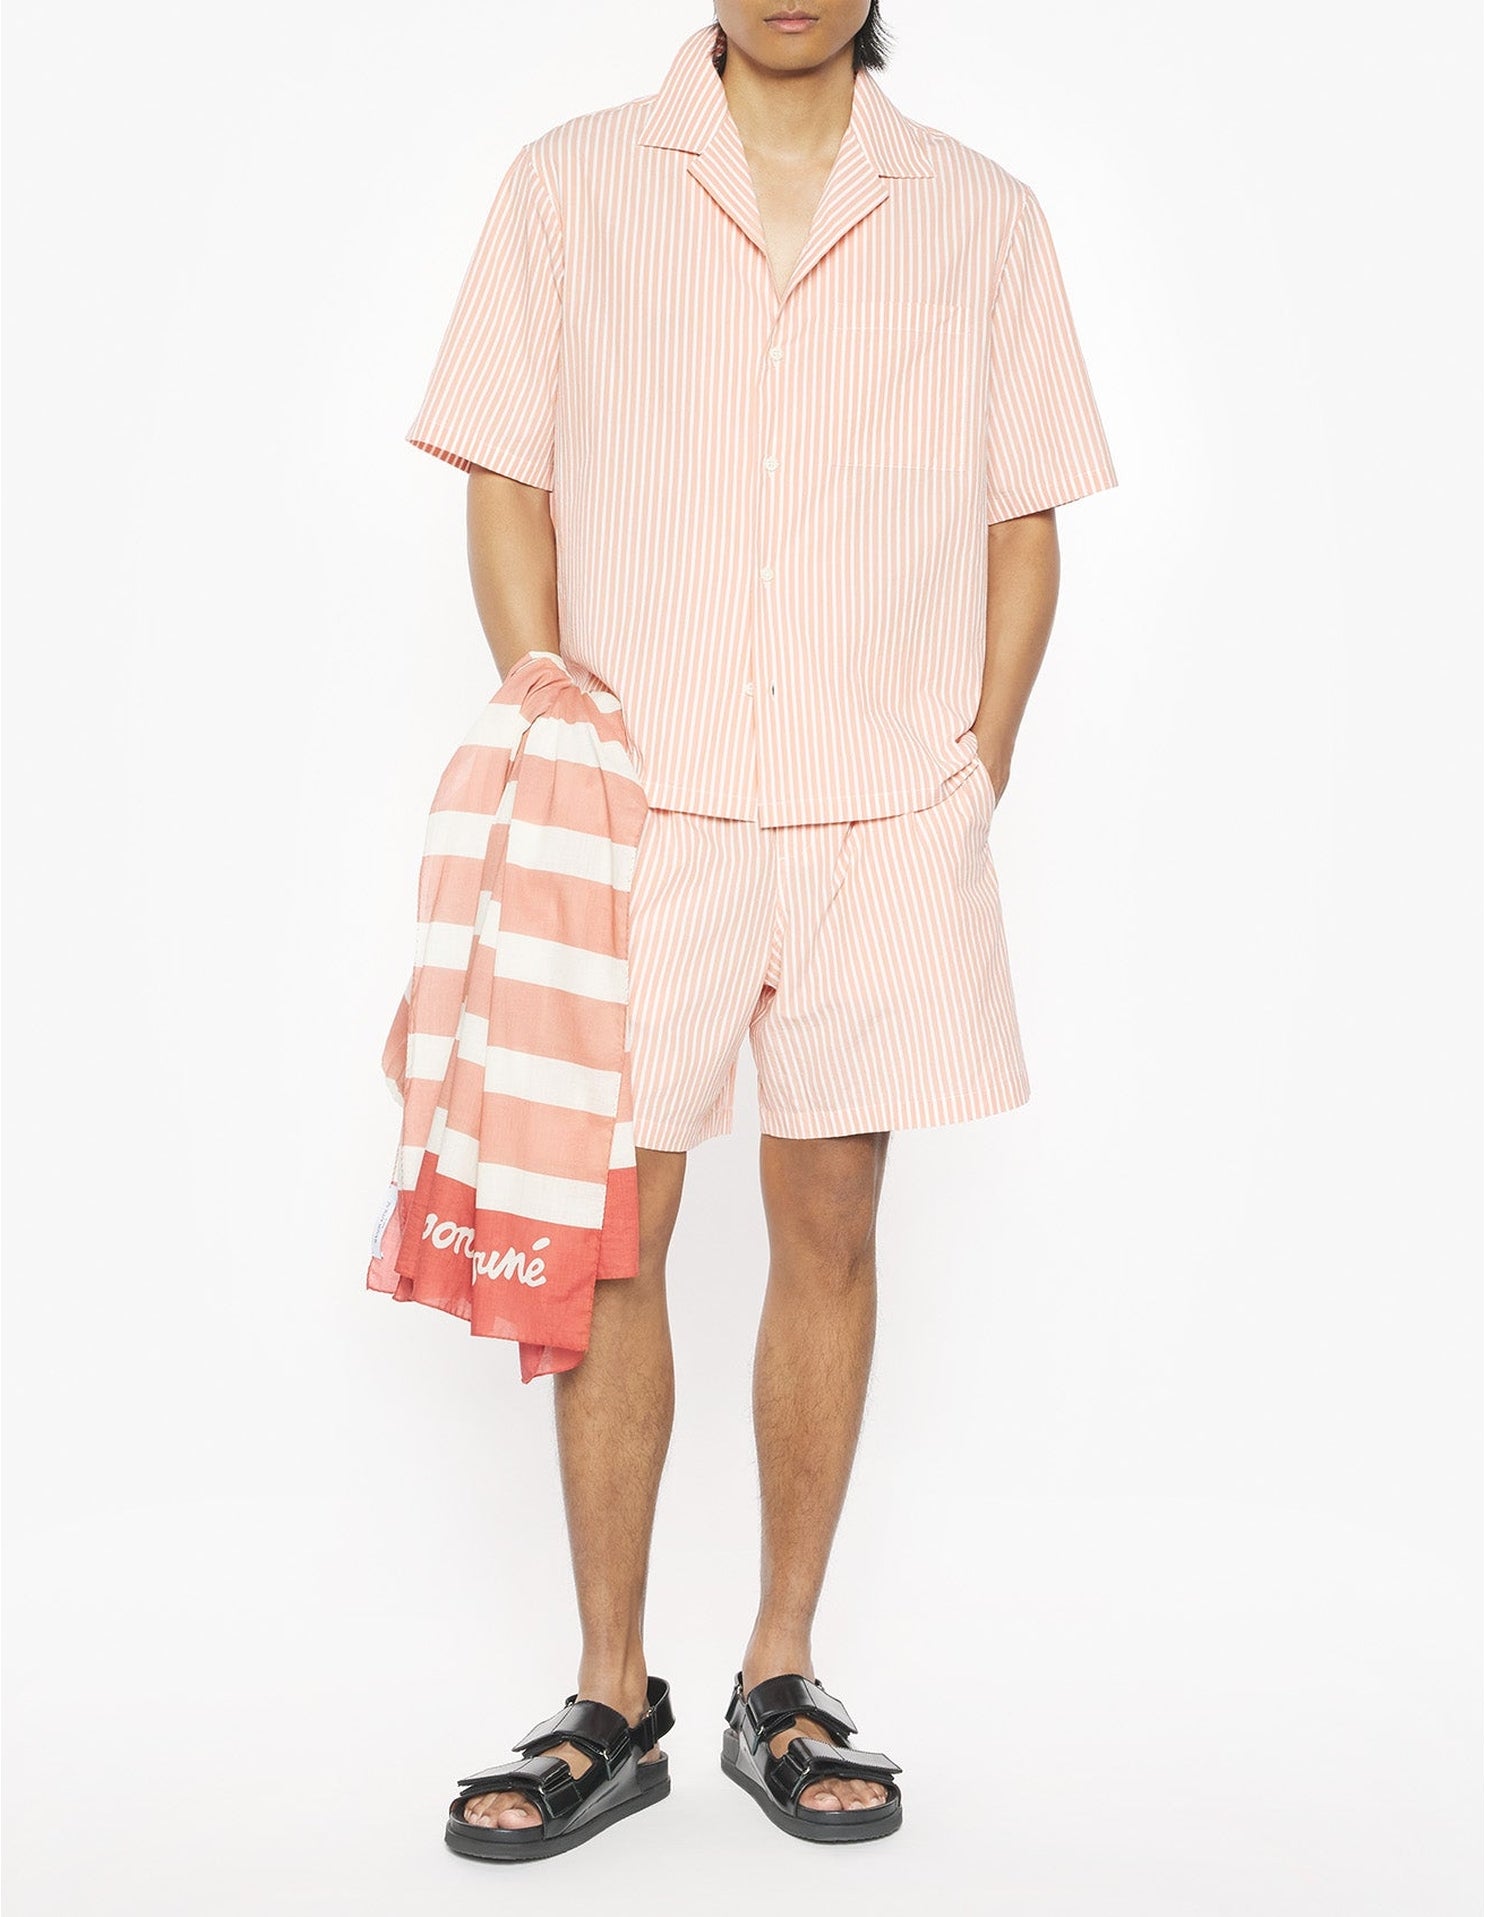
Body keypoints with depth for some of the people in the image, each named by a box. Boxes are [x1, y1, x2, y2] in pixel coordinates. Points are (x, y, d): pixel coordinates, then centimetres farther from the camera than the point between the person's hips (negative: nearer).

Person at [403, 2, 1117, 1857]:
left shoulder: (979, 215, 9)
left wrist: (973, 780, 1)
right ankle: (610, 1700, 15)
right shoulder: (574, 185, 7)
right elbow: (506, 485, 6)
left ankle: (780, 1683, 19)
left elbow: (1024, 524, 10)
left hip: (887, 818, 1)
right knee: (612, 1229, 1)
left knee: (829, 1226, 6)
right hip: (643, 806, -1)